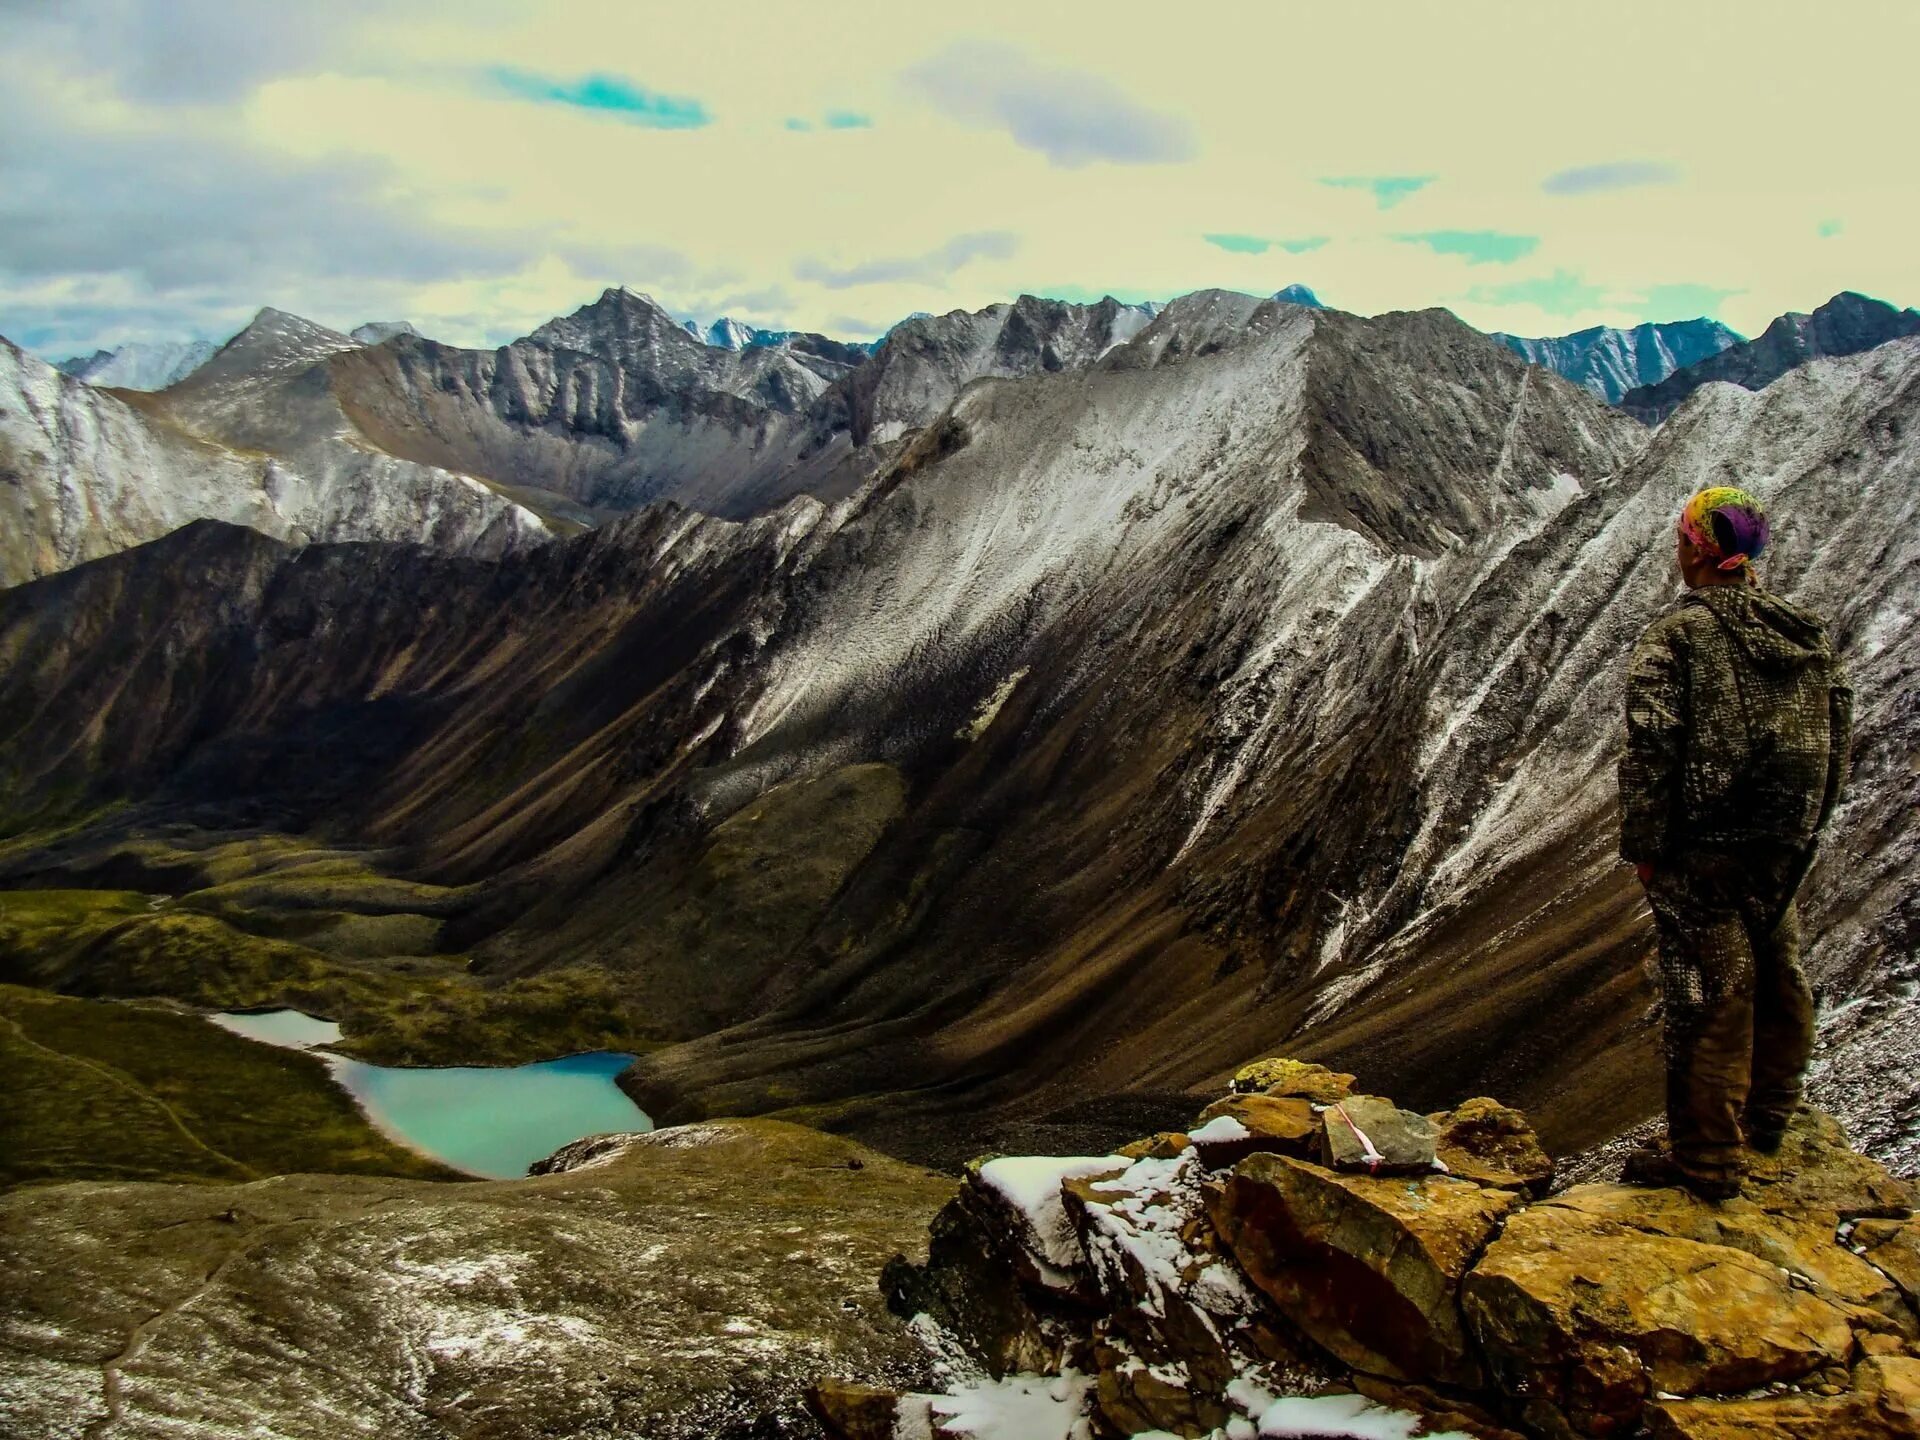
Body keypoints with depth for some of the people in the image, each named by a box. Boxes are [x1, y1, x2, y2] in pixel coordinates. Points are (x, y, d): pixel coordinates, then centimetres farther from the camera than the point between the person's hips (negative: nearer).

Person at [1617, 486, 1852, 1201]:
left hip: (1704, 847, -7)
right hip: (1786, 846, 7)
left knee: (1709, 995, -1)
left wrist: (1642, 845, -10)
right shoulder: (1807, 631, 7)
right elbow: (1838, 735, 13)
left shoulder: (1677, 634, -14)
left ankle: (1706, 1157, 7)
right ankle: (1767, 1116, 38)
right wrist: (1804, 826, 21)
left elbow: (1651, 749, -18)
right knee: (1777, 977, 20)